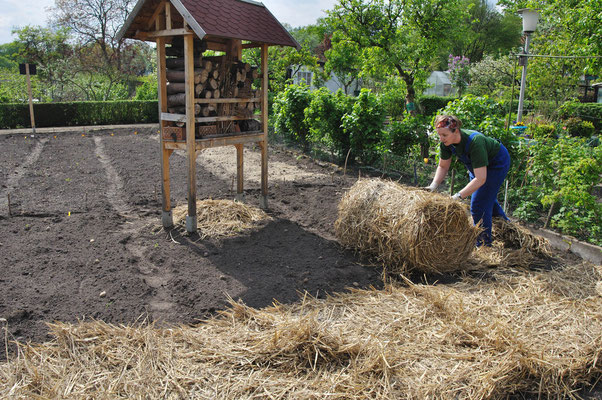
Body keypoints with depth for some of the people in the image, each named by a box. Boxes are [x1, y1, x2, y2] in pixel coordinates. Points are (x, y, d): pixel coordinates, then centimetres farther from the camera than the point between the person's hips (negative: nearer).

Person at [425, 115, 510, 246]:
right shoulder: (446, 142, -23)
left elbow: (480, 178, -45)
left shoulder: (474, 142, -43)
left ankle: (484, 244, 8)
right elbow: (443, 166, -8)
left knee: (479, 203, -10)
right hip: (477, 164, 8)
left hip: (497, 162, -7)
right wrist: (434, 185, -23)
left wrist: (459, 196, -49)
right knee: (487, 197, 27)